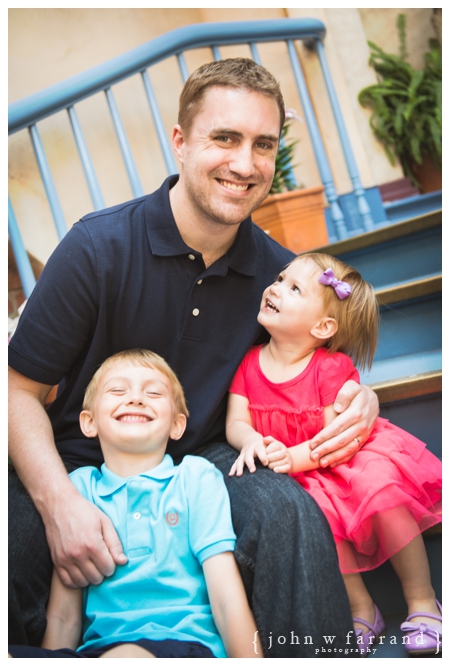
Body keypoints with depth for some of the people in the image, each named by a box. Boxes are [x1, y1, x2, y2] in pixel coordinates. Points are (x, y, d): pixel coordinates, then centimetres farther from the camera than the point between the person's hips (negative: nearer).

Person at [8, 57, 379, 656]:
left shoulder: (279, 271, -3)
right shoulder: (100, 246, -14)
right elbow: (19, 390, -9)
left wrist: (359, 400, -13)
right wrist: (58, 502, -26)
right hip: (81, 464, -2)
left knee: (289, 511, -29)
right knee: (13, 538, -31)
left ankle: (304, 654, -8)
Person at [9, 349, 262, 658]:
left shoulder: (197, 477, 9)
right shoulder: (80, 486, 14)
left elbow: (228, 600, 2)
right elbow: (63, 615, 10)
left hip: (185, 643, -2)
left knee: (125, 656, -37)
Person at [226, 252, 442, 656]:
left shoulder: (333, 368, -11)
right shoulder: (249, 363, 0)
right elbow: (235, 422, -4)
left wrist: (293, 457, -34)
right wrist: (251, 441, -28)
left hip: (347, 462, -2)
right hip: (302, 484, 2)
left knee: (381, 487, -30)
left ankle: (422, 601, -10)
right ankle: (362, 609, -8)